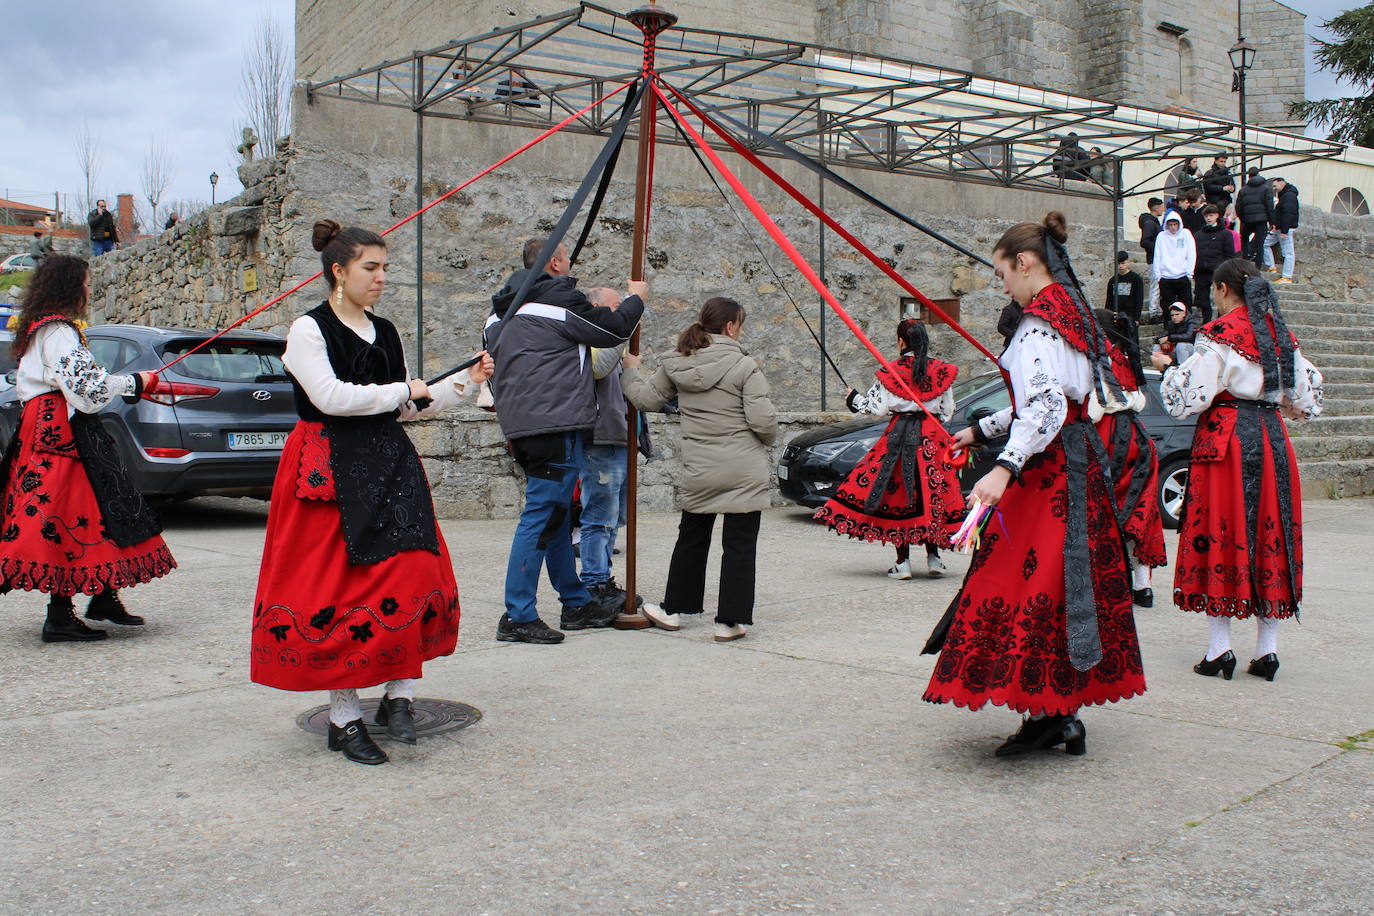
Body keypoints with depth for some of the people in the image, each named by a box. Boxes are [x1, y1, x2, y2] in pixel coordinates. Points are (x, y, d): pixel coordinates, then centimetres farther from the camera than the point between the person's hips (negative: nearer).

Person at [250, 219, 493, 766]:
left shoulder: (384, 331, 15)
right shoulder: (309, 330, -4)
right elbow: (330, 396, -18)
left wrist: (465, 382, 10)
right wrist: (403, 390, -8)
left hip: (389, 465, 6)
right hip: (330, 471, -6)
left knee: (414, 576, -6)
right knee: (337, 589, -3)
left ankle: (398, 696, 5)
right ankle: (344, 719, 6)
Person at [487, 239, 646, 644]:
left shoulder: (508, 309, 18)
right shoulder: (558, 298, -9)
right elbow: (613, 329, -4)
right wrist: (636, 298, 14)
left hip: (521, 426, 10)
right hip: (555, 423, -10)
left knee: (556, 517, 16)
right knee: (543, 516, -8)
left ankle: (577, 603, 26)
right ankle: (518, 617, -8)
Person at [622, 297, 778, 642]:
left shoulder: (676, 365, 2)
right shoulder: (745, 366, -11)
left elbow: (645, 398, 11)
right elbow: (763, 420, -15)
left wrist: (632, 370, 30)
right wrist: (769, 438, 7)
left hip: (698, 472, 4)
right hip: (745, 471, -4)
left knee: (691, 538, 20)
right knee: (739, 544, 3)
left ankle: (673, 609, 28)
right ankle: (730, 621, 4)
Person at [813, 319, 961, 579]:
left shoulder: (890, 372, -6)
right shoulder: (942, 371, 3)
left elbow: (879, 407, -3)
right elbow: (947, 410, 8)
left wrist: (854, 399, 14)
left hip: (900, 436, -2)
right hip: (934, 439, 3)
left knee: (899, 492, 3)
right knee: (932, 493, 9)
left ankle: (903, 562, 3)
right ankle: (933, 558, 9)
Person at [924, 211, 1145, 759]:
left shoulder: (1040, 321, -15)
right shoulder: (1070, 313, 15)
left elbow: (1045, 406, -30)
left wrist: (1005, 468, -40)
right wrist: (981, 430, 31)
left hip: (1046, 469, -10)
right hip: (1077, 466, 10)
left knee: (1031, 581, -6)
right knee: (1067, 580, 11)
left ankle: (1048, 714, -2)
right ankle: (1064, 715, 17)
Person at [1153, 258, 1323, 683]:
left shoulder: (1219, 334, -8)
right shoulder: (1280, 334, 11)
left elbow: (1192, 396, -11)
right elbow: (1305, 399, 16)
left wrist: (1167, 369, 5)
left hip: (1226, 438, -6)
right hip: (1273, 439, 6)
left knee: (1220, 532, -1)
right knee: (1270, 535, 8)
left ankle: (1220, 648, -1)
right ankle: (1267, 649, 10)